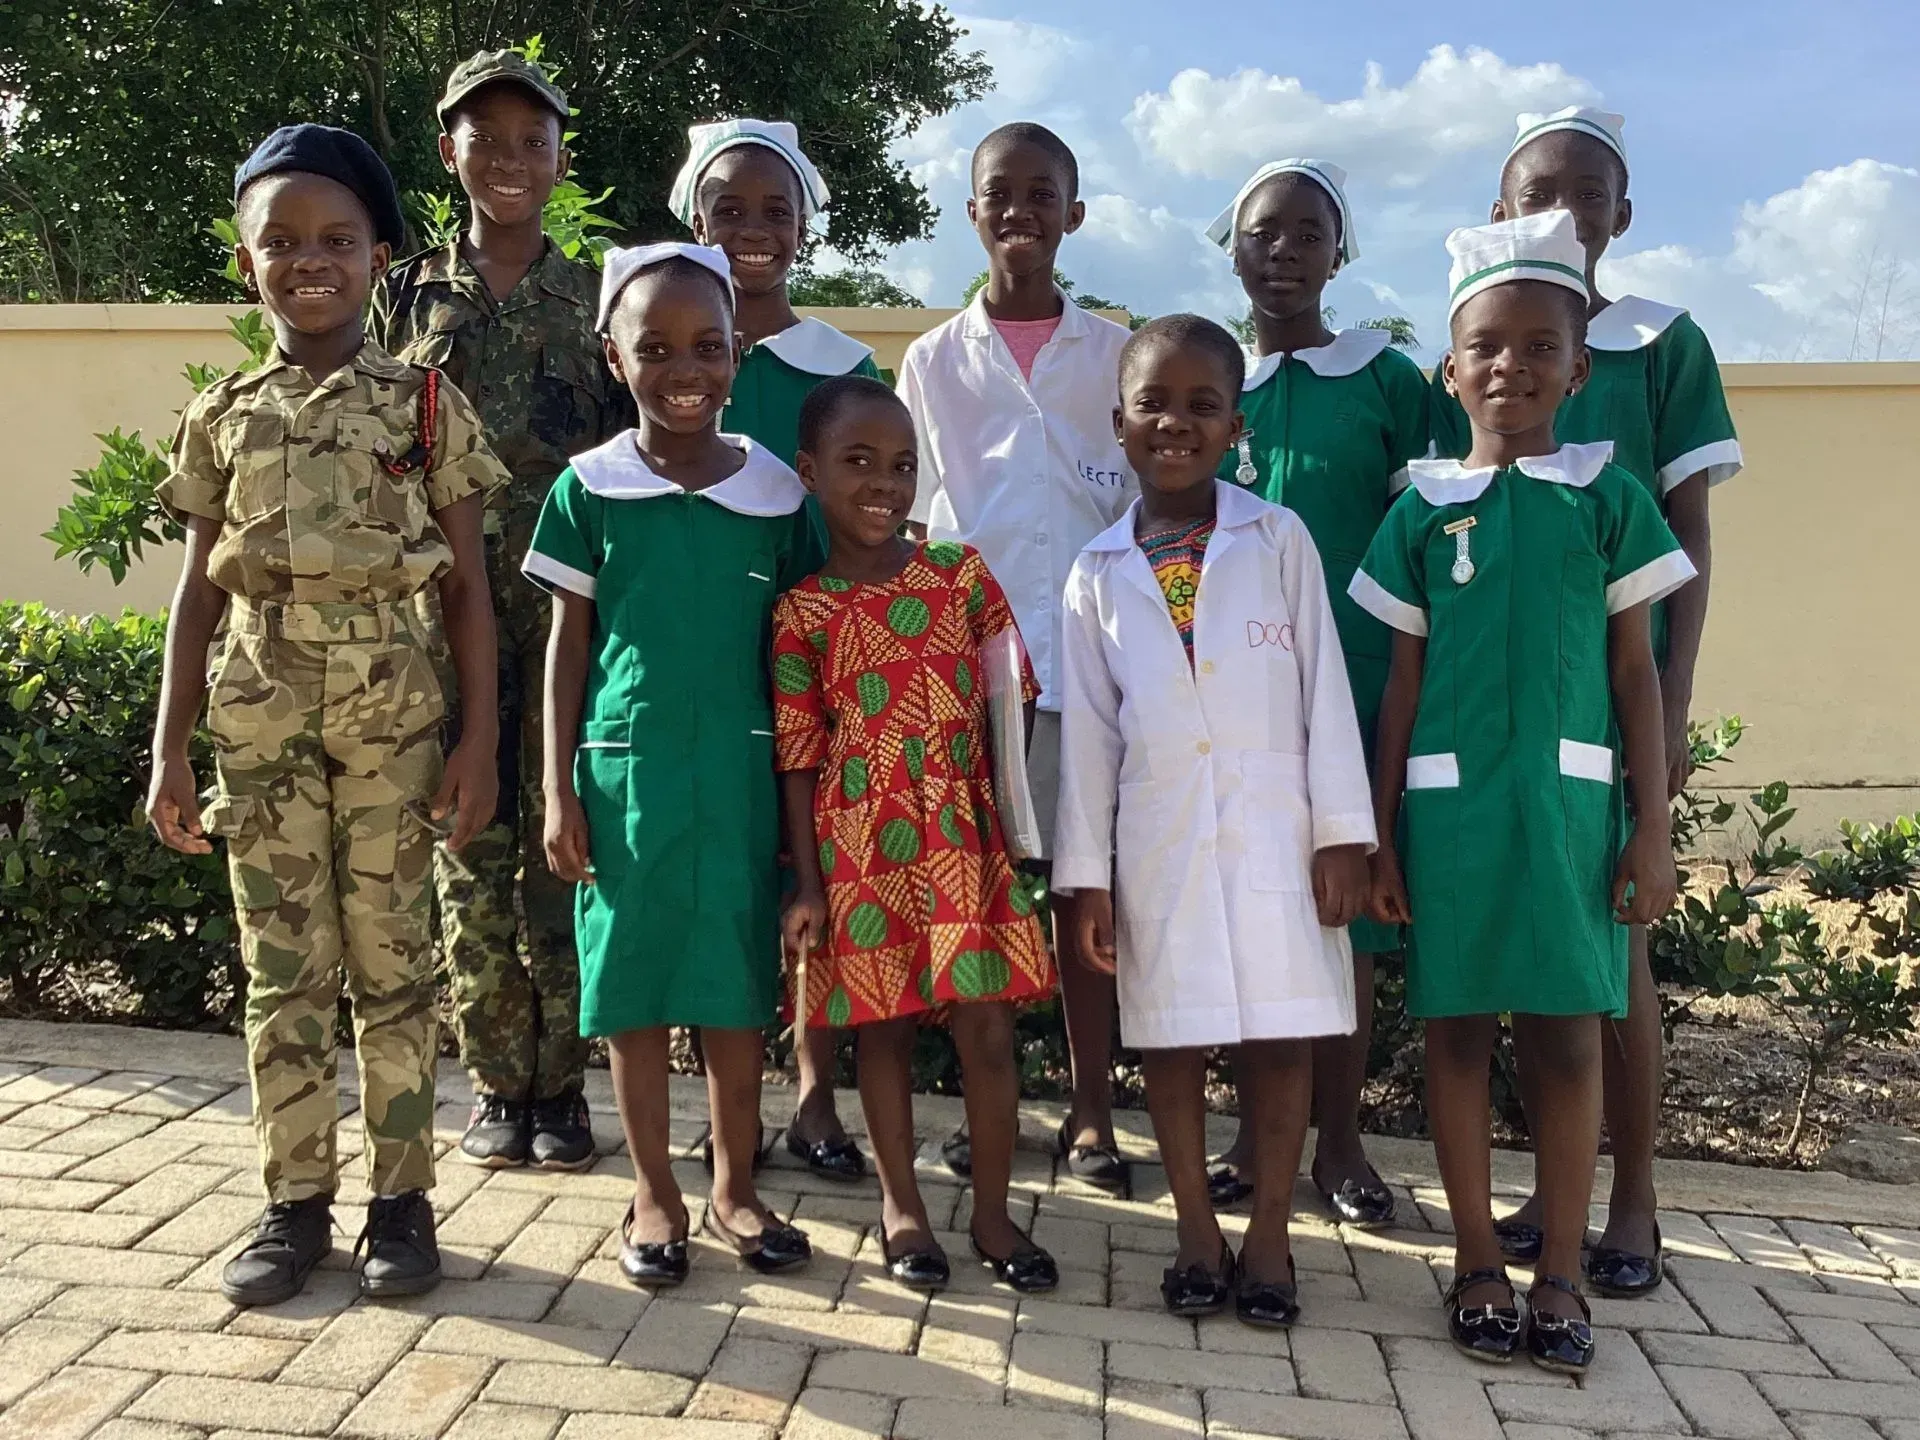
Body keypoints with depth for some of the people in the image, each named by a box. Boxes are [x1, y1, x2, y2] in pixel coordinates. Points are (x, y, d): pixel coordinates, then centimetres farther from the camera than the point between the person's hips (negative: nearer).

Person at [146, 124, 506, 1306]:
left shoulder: (426, 406, 1)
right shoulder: (223, 416, 8)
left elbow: (468, 588, 1)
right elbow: (200, 593, 10)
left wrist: (480, 743, -5)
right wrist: (170, 750, 6)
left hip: (390, 710, -2)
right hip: (258, 713, 3)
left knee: (392, 958, 4)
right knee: (282, 965, 8)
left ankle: (402, 1196, 15)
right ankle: (298, 1200, 19)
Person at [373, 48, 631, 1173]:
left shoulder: (598, 298, 8)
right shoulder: (412, 295, 11)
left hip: (567, 602, -1)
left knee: (561, 843, 0)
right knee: (471, 847, 4)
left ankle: (561, 1083, 12)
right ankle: (498, 1084, 15)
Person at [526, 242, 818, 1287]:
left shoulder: (776, 491, 2)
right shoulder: (589, 488, -1)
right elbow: (567, 644, 3)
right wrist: (559, 791, -1)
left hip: (740, 771, 1)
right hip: (625, 768, -1)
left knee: (737, 983, 9)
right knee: (634, 981, 7)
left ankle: (734, 1185, 26)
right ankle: (654, 1194, 24)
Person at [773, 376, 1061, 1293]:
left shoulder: (962, 574, 3)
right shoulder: (804, 612, 0)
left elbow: (1006, 705, 6)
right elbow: (799, 755, 0)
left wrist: (1015, 824, 0)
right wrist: (807, 881, -2)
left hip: (964, 837, 1)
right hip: (862, 845, -1)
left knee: (987, 1026, 3)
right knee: (883, 1025, 10)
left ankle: (992, 1212, 20)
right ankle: (901, 1207, 27)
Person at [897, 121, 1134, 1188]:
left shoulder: (1112, 352, 10)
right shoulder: (934, 359, 11)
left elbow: (1142, 505, 10)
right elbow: (909, 518, 12)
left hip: (1084, 644, 0)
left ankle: (1093, 1110, 12)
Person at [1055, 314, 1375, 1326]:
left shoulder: (1278, 540, 1)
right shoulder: (1098, 575, 6)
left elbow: (1325, 688, -1)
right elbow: (1086, 732, 5)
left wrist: (1343, 831, -6)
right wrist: (1085, 874, 3)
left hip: (1274, 827, -1)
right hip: (1160, 836, 2)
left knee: (1279, 1034, 4)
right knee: (1170, 1035, 7)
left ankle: (1268, 1235, 18)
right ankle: (1197, 1234, 21)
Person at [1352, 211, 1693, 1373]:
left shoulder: (1609, 496, 4)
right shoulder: (1424, 510, 6)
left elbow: (1634, 670, 4)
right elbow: (1404, 680, 8)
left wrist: (1655, 827, -1)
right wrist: (1379, 832, 5)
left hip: (1571, 794, -1)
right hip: (1450, 795, 1)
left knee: (1569, 1031, 4)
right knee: (1459, 1026, 6)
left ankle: (1561, 1273, 17)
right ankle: (1478, 1263, 20)